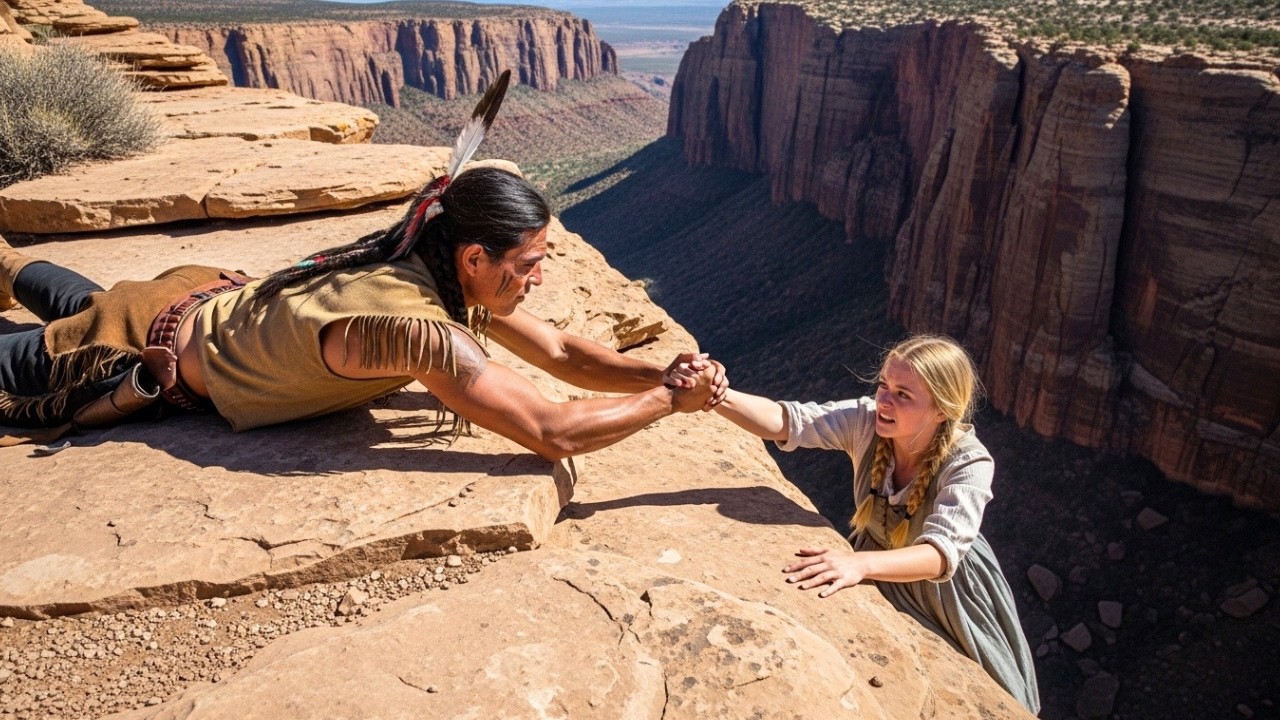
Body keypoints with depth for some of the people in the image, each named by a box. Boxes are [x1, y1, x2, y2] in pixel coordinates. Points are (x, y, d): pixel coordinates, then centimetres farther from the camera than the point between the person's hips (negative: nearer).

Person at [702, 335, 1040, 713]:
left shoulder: (969, 464, -33)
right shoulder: (866, 421, -25)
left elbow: (941, 553, -44)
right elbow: (786, 422, -35)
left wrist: (860, 563, -62)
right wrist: (721, 398, -55)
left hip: (942, 593, -2)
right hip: (880, 575, 3)